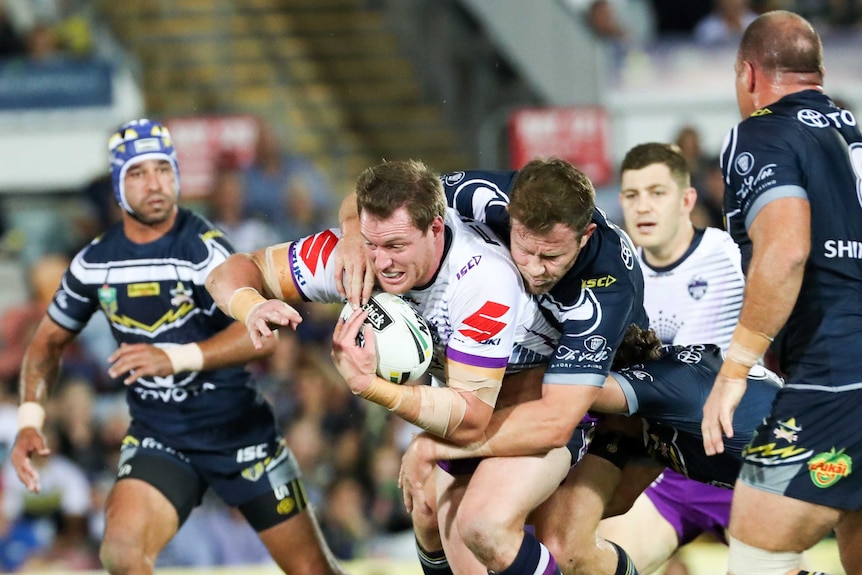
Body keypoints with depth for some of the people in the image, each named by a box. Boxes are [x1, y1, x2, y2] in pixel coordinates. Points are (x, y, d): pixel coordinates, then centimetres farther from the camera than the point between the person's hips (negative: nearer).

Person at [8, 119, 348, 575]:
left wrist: (176, 358, -41)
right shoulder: (95, 262, -1)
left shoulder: (204, 248, -16)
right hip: (157, 440, 3)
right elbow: (49, 339, 12)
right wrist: (29, 420, -3)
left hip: (239, 430, -3)